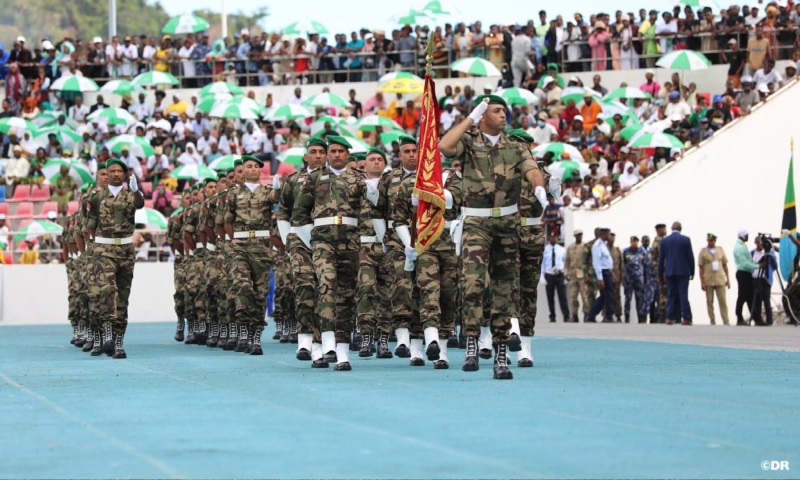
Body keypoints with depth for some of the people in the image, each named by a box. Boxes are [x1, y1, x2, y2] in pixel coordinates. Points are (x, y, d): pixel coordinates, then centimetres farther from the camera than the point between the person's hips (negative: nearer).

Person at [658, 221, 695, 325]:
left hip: (669, 272, 2)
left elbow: (661, 258, 6)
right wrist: (692, 272, 7)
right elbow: (690, 257, -2)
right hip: (683, 271, -2)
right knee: (683, 295, -3)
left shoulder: (664, 240, 4)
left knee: (671, 295, 5)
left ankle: (670, 318, 0)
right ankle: (686, 318, -7)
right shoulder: (686, 240, -2)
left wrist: (660, 274, 10)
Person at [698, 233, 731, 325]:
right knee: (710, 301, 2)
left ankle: (726, 321, -1)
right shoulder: (703, 252, 2)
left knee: (723, 301, -3)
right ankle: (712, 321, 8)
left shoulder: (720, 250, 9)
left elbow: (725, 265, 12)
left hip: (720, 280, 1)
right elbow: (700, 268, 1)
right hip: (708, 281, -1)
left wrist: (728, 279, 7)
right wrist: (702, 282, -5)